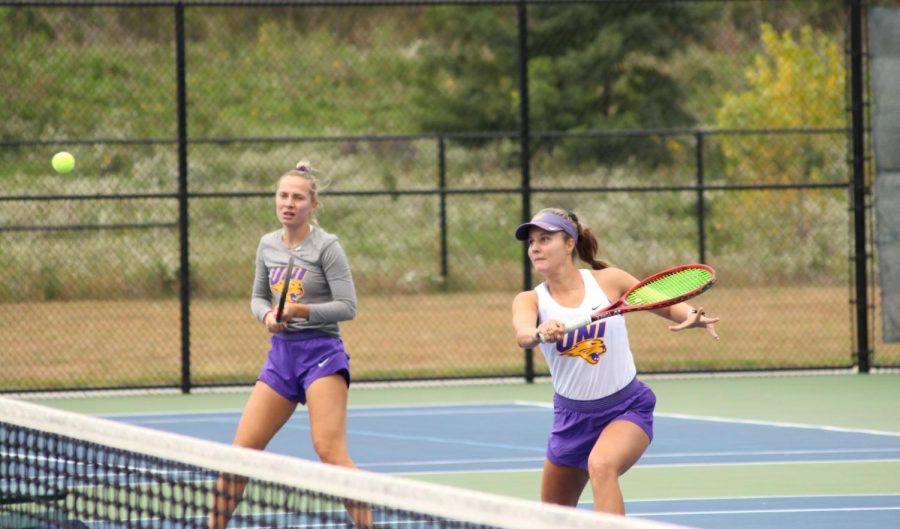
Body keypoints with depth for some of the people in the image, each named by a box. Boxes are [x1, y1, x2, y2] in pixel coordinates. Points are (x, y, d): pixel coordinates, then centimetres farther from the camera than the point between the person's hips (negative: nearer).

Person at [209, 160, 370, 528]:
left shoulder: (326, 246, -8)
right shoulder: (267, 245, 9)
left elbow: (347, 306, -11)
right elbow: (258, 297, 19)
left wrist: (301, 310, -22)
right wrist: (268, 315, -3)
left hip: (321, 353, -6)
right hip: (281, 355, 6)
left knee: (329, 449, -19)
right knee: (242, 448, 3)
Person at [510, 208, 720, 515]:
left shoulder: (608, 281, -7)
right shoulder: (530, 300, -6)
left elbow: (667, 305, 2)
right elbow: (523, 335, -29)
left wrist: (692, 316, -21)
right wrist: (541, 333, -53)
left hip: (626, 409, -3)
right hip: (573, 417, 3)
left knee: (601, 465, -36)